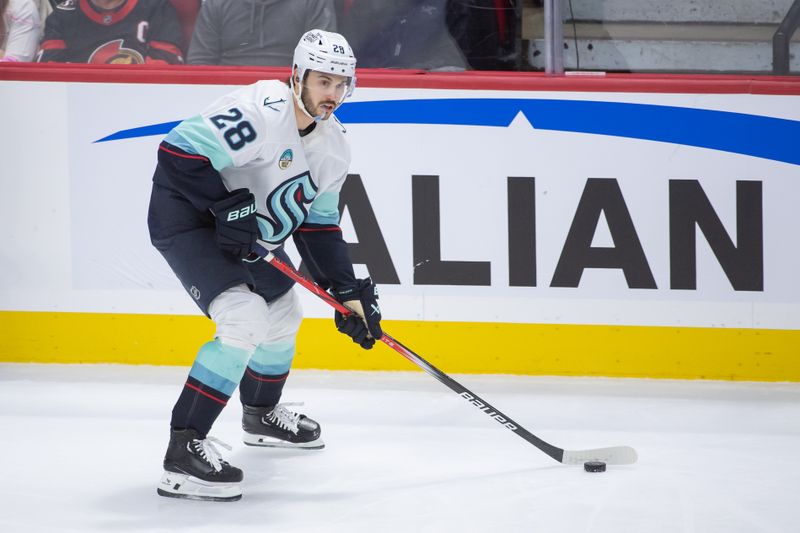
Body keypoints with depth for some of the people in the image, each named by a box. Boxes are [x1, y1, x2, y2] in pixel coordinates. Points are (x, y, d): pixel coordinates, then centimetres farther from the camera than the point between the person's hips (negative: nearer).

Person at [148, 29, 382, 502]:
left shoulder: (333, 146, 2)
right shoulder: (262, 112, -27)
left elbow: (319, 226, 9)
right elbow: (178, 152, -31)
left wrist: (349, 292, 1)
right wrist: (227, 206, -32)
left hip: (244, 232, 10)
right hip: (186, 219, -10)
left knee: (283, 315, 24)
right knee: (245, 318, -26)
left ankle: (262, 414, 52)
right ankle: (184, 450, -26)